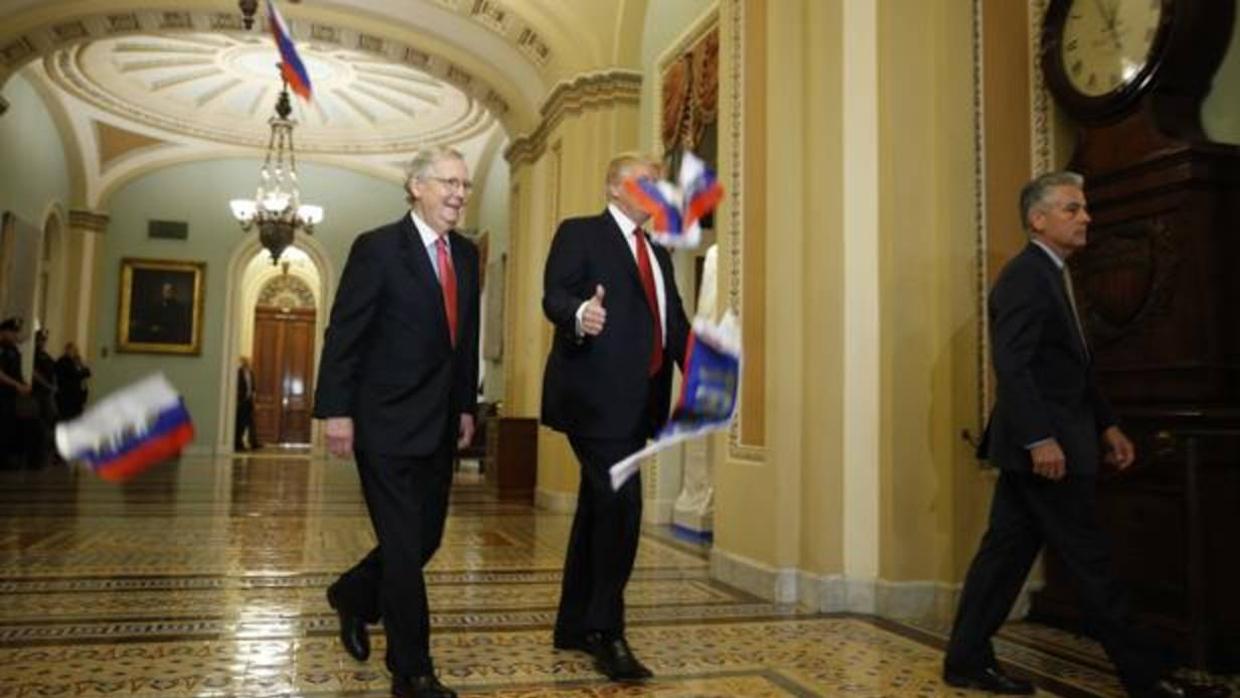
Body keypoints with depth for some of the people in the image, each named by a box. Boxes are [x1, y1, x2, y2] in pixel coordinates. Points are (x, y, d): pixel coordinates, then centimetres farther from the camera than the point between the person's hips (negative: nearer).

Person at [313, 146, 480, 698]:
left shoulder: (466, 254, 10)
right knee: (404, 546, -1)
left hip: (439, 425, 7)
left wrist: (466, 405, 13)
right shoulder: (377, 248, -9)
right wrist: (336, 410, -13)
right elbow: (343, 334, -10)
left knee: (426, 538, 13)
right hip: (386, 423, -7)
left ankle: (353, 597, 41)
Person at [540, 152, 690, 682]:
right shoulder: (579, 233, 1)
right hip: (594, 396, -8)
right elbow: (553, 295, -13)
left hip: (636, 402, 8)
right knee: (621, 504, -15)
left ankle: (574, 625, 25)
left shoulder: (659, 254, 22)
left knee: (598, 509, 13)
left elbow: (675, 324, 15)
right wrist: (579, 314, -36)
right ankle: (606, 631, -3)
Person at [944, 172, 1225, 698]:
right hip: (1042, 447, -10)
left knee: (1005, 552, 11)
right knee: (1090, 561, 1)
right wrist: (1040, 438, -27)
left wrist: (1105, 425, 17)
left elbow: (1070, 369, 21)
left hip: (1045, 444, 10)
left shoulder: (1051, 276, 19)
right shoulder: (1025, 276, -13)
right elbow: (1012, 366, -22)